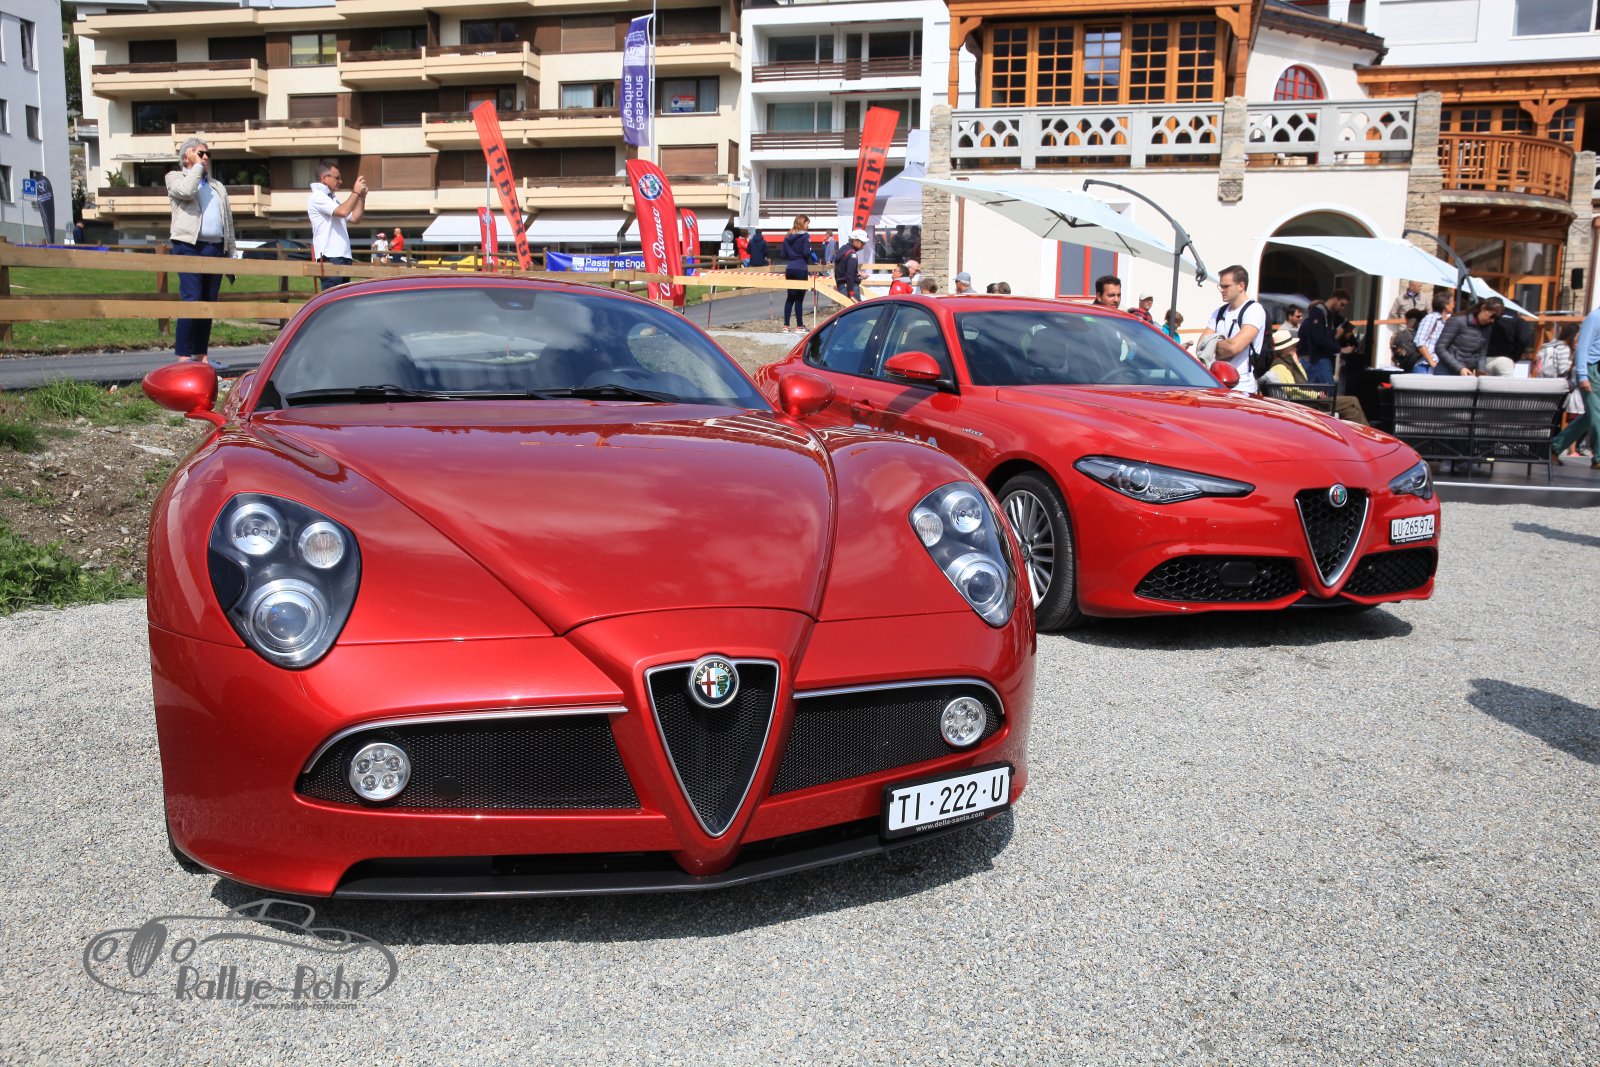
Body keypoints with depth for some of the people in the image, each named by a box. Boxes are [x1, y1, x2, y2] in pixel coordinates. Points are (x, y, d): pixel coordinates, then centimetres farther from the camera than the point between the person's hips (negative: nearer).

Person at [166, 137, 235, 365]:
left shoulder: (217, 186, 25)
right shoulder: (175, 177, 9)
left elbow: (228, 220, 21)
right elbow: (185, 191, -16)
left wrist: (230, 253, 13)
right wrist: (198, 167, -2)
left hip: (216, 249, 5)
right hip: (190, 246, -5)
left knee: (209, 302, 4)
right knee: (191, 299, -13)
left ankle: (201, 354, 9)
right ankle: (184, 357, -13)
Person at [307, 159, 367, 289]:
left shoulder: (332, 198, 21)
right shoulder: (317, 197, -7)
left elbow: (355, 218, 21)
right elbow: (342, 212, -20)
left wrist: (362, 197, 11)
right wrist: (356, 192, -10)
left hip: (343, 256, 9)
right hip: (330, 258, -9)